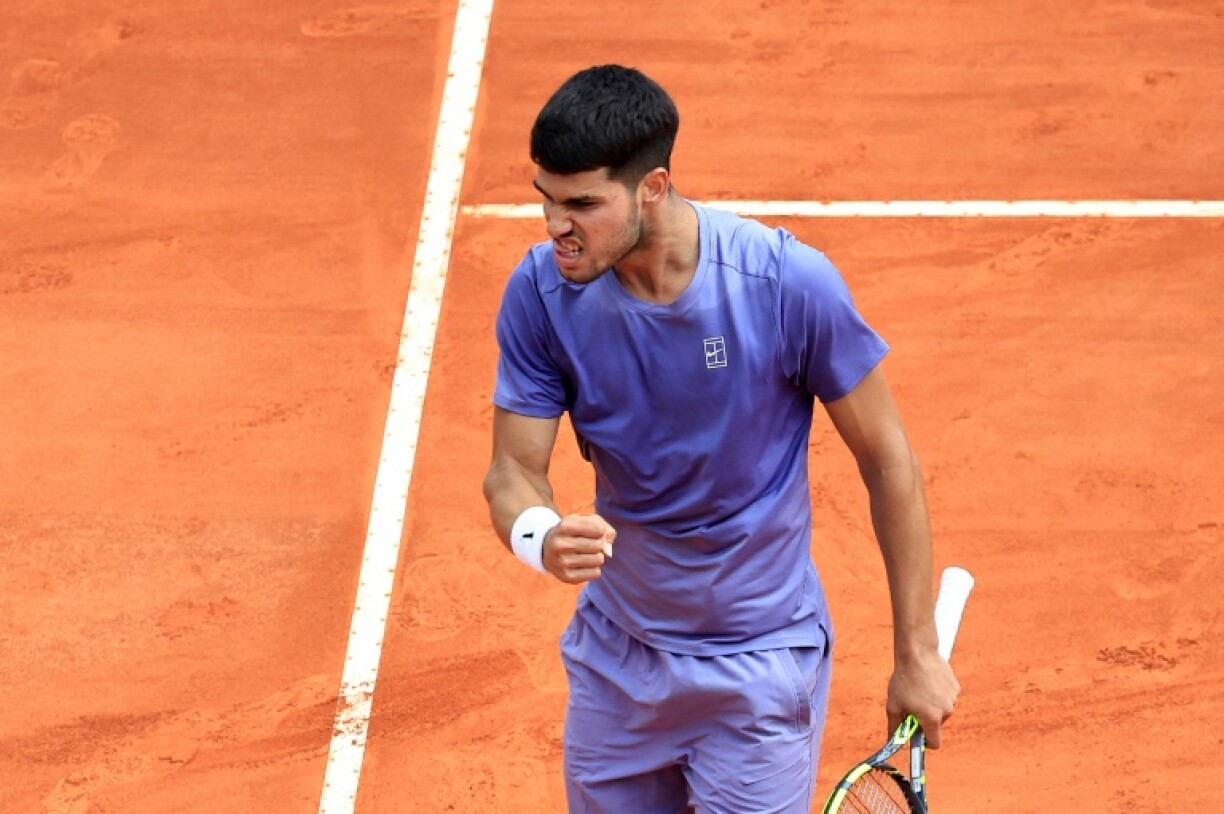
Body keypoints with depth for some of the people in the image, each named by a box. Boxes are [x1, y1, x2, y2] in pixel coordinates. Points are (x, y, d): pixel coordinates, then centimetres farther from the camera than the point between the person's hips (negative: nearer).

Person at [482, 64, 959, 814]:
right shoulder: (541, 293, -14)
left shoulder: (790, 283, -23)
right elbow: (514, 469, -9)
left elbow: (887, 461, -12)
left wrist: (917, 653, -8)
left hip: (760, 667, -3)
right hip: (615, 657, 4)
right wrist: (541, 539, -35)